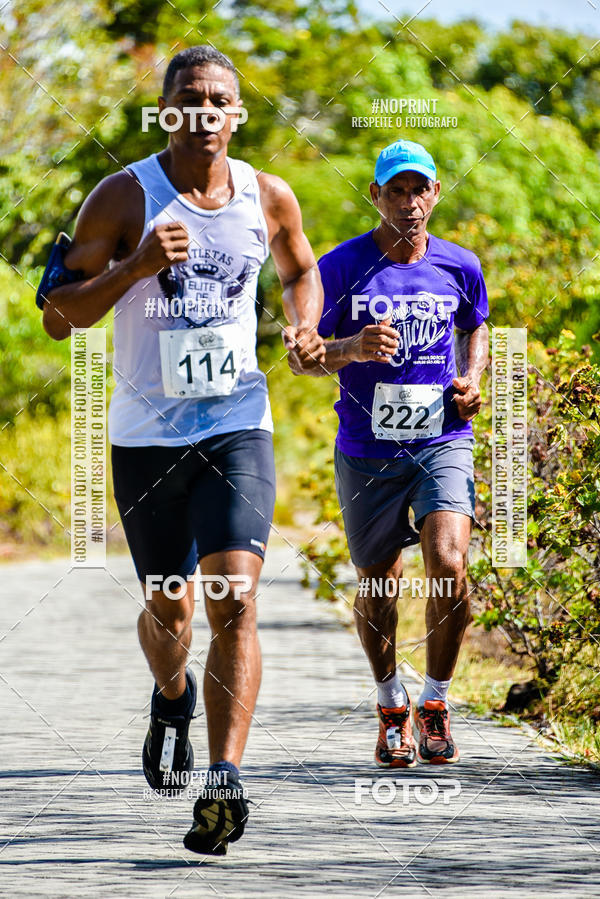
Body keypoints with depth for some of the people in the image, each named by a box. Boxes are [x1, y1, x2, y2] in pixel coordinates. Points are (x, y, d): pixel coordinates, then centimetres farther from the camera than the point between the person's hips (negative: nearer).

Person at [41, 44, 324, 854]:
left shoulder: (269, 199, 3)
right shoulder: (125, 198, -6)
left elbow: (301, 272, 25)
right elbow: (58, 317, -8)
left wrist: (305, 329, 3)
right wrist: (136, 266, -23)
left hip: (238, 427, 0)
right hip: (147, 433, 0)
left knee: (235, 598, -17)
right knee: (169, 612, 11)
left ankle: (224, 782, -22)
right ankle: (172, 697, 47)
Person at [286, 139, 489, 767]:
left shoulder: (459, 267, 3)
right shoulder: (342, 267, -6)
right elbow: (300, 358, -3)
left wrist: (472, 377, 4)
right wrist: (351, 349, -22)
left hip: (442, 442, 0)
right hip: (367, 450, 0)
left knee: (448, 567, -19)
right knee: (378, 589, 9)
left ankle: (435, 703, 1)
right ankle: (391, 705, 33)